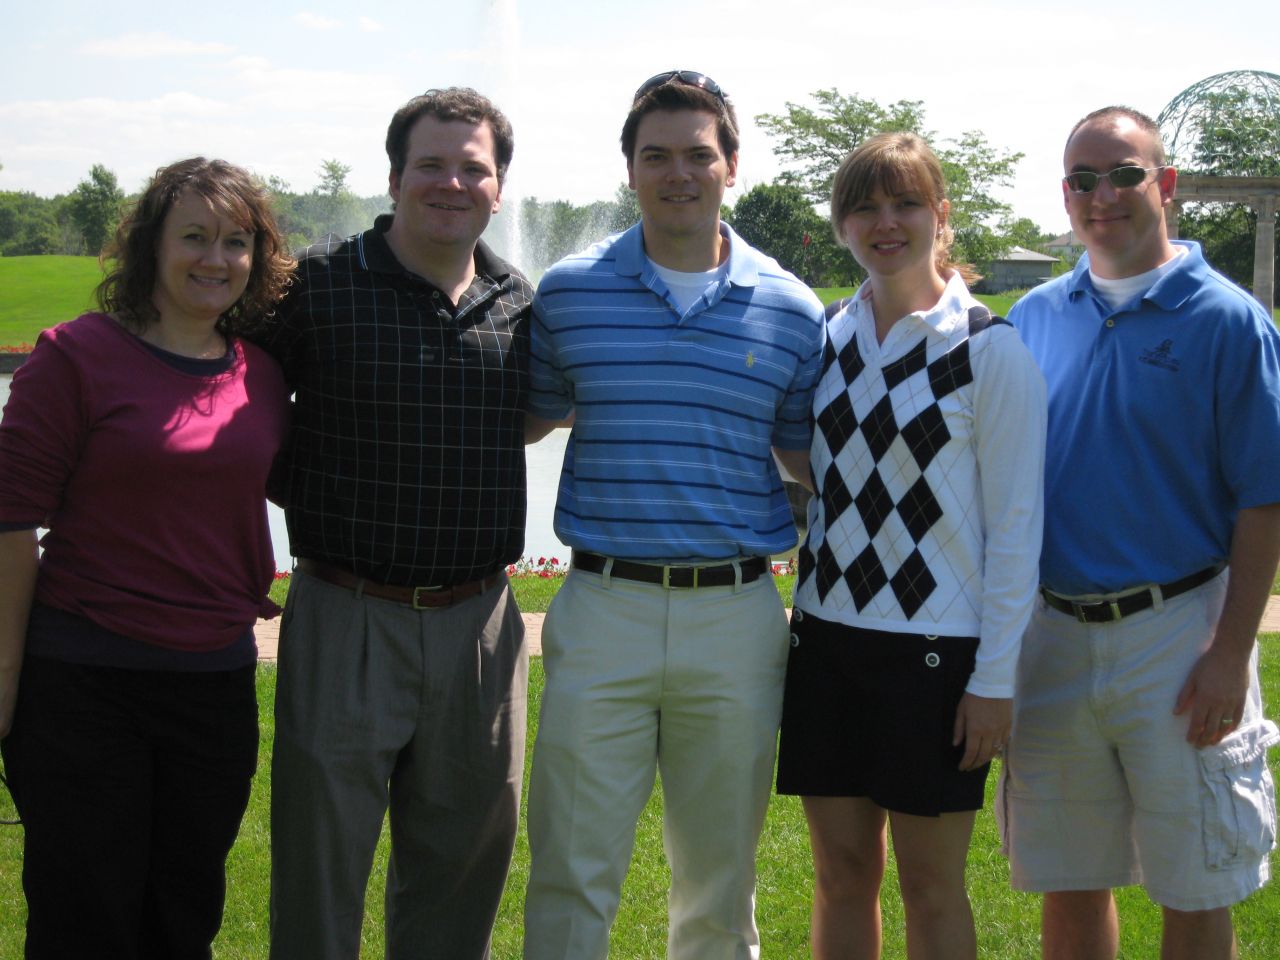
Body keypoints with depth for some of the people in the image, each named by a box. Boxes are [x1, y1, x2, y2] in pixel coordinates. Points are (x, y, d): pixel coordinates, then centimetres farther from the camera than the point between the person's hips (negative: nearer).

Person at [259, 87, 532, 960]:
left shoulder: (521, 305, 6)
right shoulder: (318, 283, -6)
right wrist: (323, 507, -1)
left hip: (479, 622, 4)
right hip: (346, 617, -3)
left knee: (465, 857, 14)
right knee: (321, 858, 5)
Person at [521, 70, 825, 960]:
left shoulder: (791, 310, 3)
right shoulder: (568, 293, 2)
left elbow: (810, 463, 11)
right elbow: (519, 423, 15)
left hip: (738, 616, 1)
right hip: (603, 609, -1)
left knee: (720, 875, 14)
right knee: (573, 878, 2)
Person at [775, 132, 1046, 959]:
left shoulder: (990, 349, -7)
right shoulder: (827, 339, 8)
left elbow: (1016, 524, -7)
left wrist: (995, 679, -10)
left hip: (936, 645, -4)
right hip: (828, 634, 5)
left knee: (931, 887, 5)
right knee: (841, 874, 11)